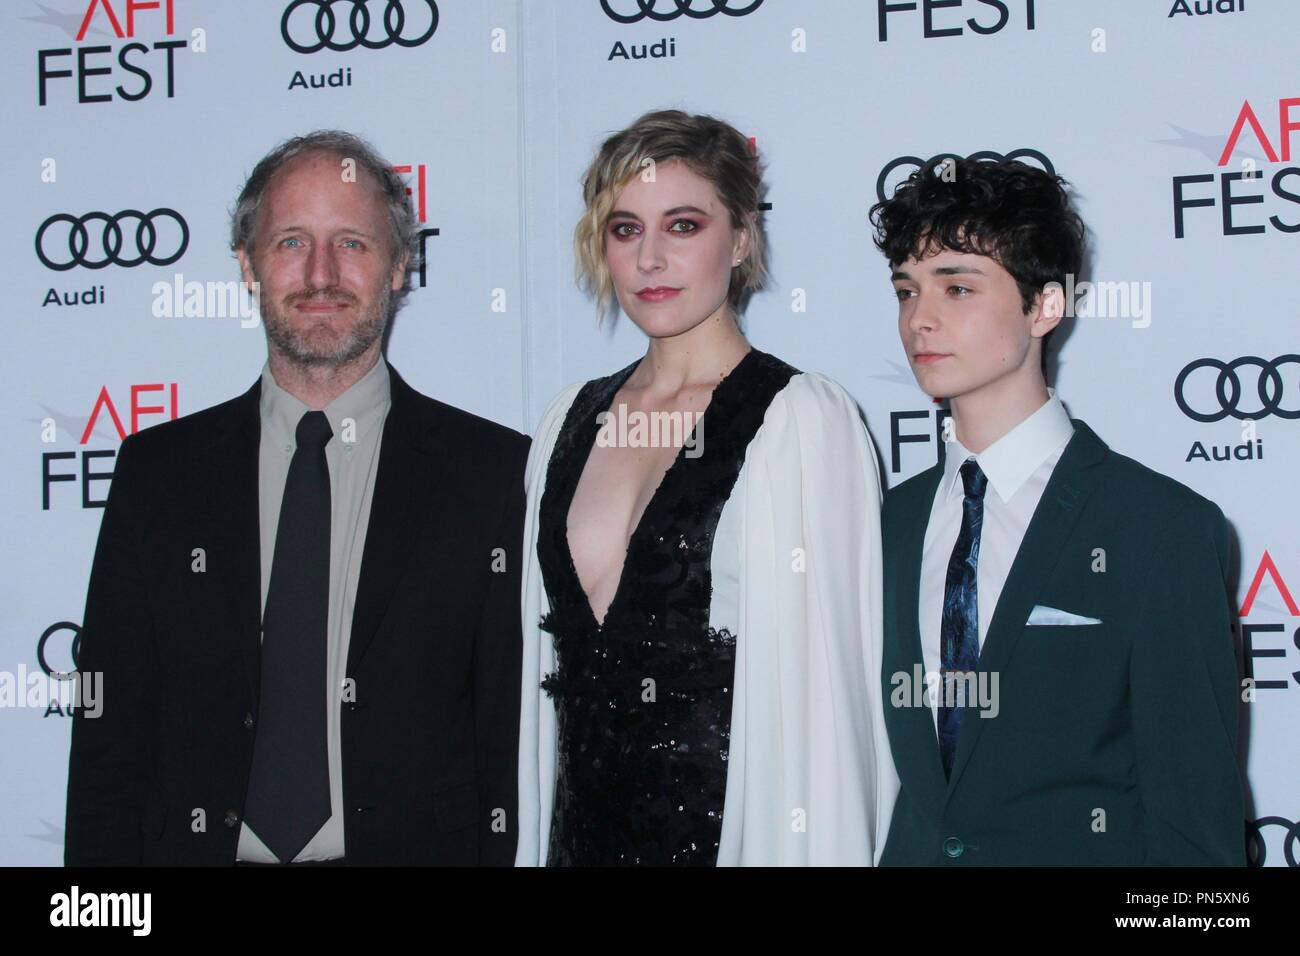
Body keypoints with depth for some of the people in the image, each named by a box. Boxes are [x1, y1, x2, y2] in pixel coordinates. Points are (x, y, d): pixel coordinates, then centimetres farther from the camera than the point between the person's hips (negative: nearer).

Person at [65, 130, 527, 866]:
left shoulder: (494, 472, -1)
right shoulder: (158, 470, 6)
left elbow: (518, 737, -3)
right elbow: (112, 734, 6)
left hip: (414, 845, -2)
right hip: (208, 843, 2)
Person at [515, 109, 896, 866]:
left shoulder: (804, 418, -9)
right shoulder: (574, 421, 8)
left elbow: (823, 685, -10)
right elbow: (550, 658, 12)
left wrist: (811, 849, -14)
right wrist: (539, 844, 10)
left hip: (738, 827, -5)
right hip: (584, 825, 5)